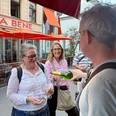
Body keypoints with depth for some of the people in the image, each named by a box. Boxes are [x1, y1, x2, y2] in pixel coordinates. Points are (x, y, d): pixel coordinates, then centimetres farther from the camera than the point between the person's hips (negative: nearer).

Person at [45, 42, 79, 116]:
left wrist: (67, 87, 13)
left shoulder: (64, 61, 7)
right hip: (54, 90, -4)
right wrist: (54, 77, -31)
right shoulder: (48, 63, -8)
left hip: (64, 90, 5)